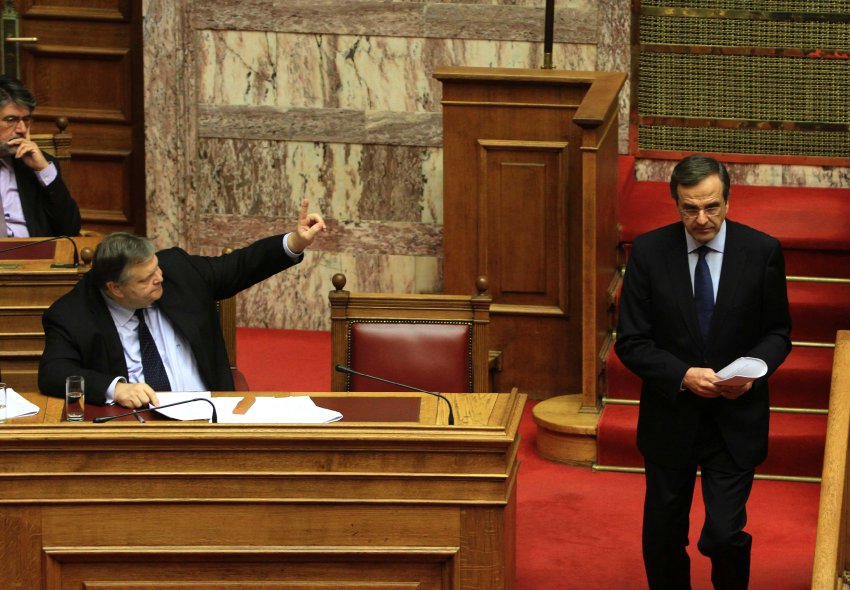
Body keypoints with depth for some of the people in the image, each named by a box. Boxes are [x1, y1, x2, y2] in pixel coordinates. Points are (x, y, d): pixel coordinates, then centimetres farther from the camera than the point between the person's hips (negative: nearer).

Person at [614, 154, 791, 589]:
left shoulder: (762, 251, -6)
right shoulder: (648, 252, -7)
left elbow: (778, 333, 4)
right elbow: (630, 342, -5)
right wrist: (683, 375, -20)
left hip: (736, 421, -1)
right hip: (670, 418, 1)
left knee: (725, 535, -9)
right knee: (663, 538, 12)